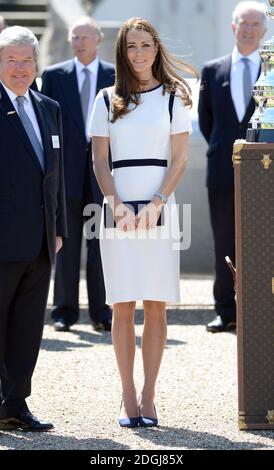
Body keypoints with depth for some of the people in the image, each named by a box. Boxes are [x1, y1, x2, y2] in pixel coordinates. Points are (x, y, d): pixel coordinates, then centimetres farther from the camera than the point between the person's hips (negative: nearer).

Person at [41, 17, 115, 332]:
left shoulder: (115, 77, 6)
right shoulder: (54, 76, 6)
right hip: (67, 170, 0)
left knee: (101, 244, 2)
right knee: (66, 244, 3)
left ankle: (101, 312, 7)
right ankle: (64, 311, 9)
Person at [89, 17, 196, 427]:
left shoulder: (174, 97, 8)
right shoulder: (108, 100, 10)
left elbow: (179, 158, 2)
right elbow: (99, 160, 6)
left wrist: (155, 204, -9)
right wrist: (117, 205, -7)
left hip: (159, 206, -1)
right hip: (118, 207, 1)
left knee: (156, 305, -2)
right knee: (123, 306, -1)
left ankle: (148, 398, 1)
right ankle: (128, 398, 3)